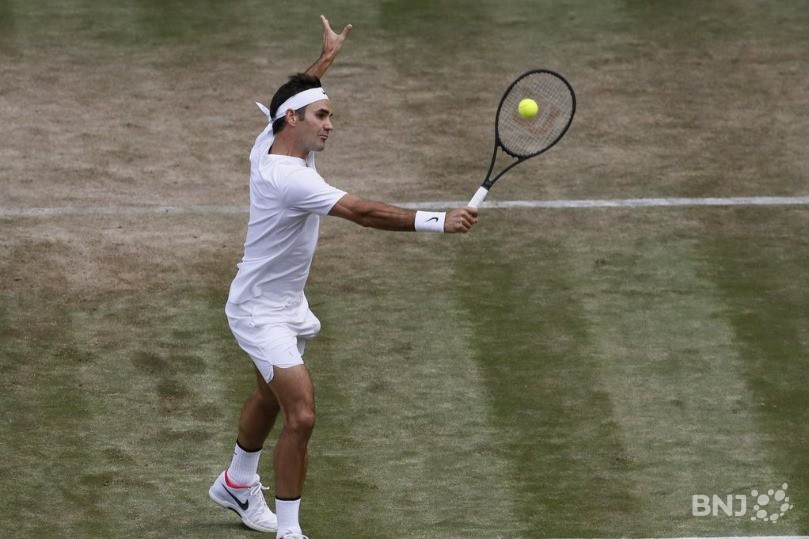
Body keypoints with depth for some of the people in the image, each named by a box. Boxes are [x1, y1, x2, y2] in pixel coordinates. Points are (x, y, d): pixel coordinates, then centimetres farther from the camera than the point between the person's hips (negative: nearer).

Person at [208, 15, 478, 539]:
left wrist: (326, 58, 31)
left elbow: (294, 97, 21)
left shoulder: (271, 140, -6)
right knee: (301, 416, -18)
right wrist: (439, 221, -46)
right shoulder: (288, 179, -34)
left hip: (285, 303, 11)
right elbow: (363, 212, -42)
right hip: (262, 312, -11)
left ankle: (237, 484, 52)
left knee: (270, 398, 29)